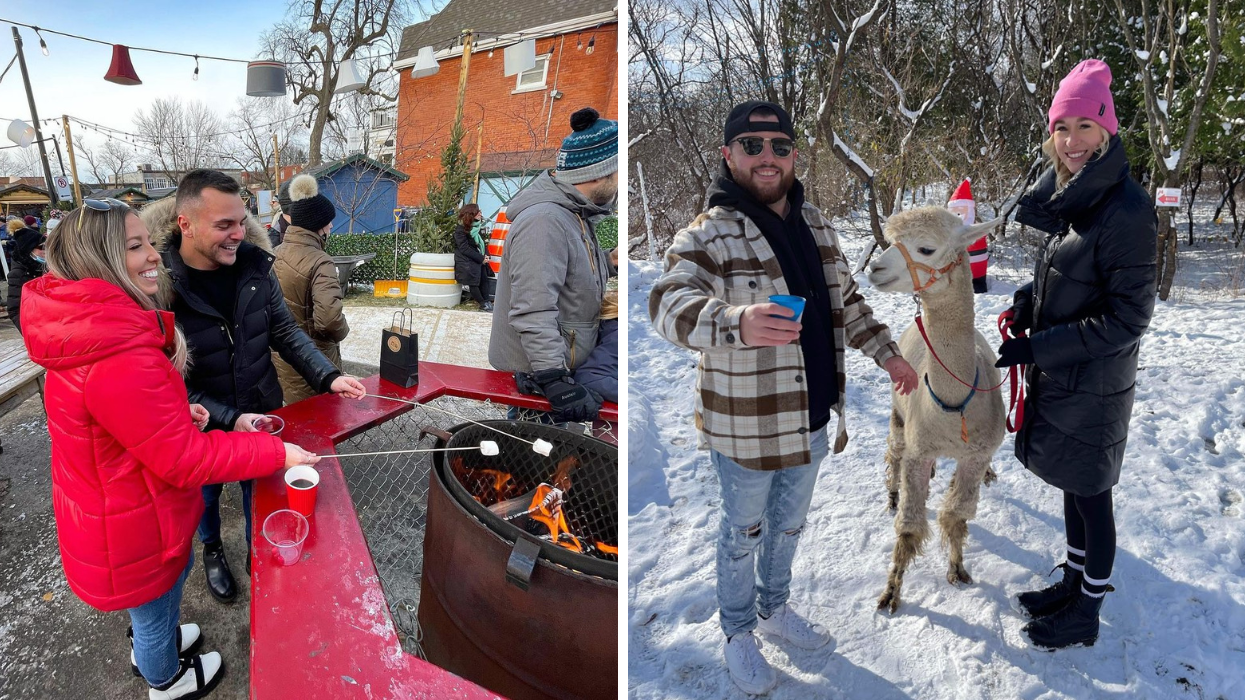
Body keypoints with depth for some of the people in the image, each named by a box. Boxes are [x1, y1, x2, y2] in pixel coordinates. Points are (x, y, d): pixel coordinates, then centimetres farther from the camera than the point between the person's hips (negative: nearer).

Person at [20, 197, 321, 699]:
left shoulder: (85, 332, -3)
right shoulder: (120, 360, -37)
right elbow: (184, 459, -30)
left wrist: (177, 412, -2)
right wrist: (277, 452, -23)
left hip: (108, 507, 9)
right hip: (131, 530, -9)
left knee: (175, 570, 34)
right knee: (155, 606, 20)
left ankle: (149, 643, 62)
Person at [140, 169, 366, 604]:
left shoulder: (255, 264, -13)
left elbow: (284, 332, -3)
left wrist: (328, 377, -13)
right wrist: (231, 419, -28)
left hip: (263, 413, 3)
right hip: (203, 424, -2)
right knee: (206, 494, 25)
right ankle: (211, 550, 55)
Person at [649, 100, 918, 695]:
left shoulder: (815, 223, 5)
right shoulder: (710, 233, -18)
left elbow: (846, 301, 18)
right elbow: (670, 303, -36)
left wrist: (886, 353, 15)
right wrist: (738, 323, -54)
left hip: (811, 417, 7)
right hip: (746, 426, -6)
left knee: (789, 523, 25)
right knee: (743, 532, 14)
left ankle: (774, 607, 50)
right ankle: (738, 632, 38)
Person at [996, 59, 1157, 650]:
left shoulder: (1126, 210, -20)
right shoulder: (1069, 198, 5)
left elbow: (1127, 319, -19)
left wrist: (1036, 348, -20)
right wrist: (1028, 300, -1)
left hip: (1093, 385, -8)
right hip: (1056, 375, 8)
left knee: (1090, 495, 8)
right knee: (1071, 486, 21)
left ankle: (1086, 614, 28)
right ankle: (1074, 581, 40)